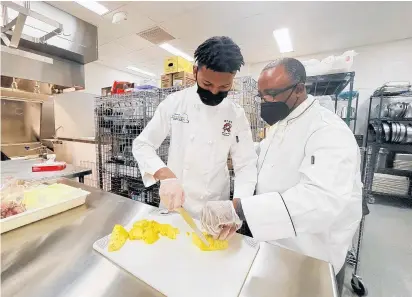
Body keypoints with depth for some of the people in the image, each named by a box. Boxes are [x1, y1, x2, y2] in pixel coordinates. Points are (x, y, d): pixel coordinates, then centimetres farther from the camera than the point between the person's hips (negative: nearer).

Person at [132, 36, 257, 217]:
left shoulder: (236, 115, -9)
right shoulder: (175, 102, -10)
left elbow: (246, 165, -8)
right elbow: (142, 145, -9)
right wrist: (166, 175, -27)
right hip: (173, 204, 1)